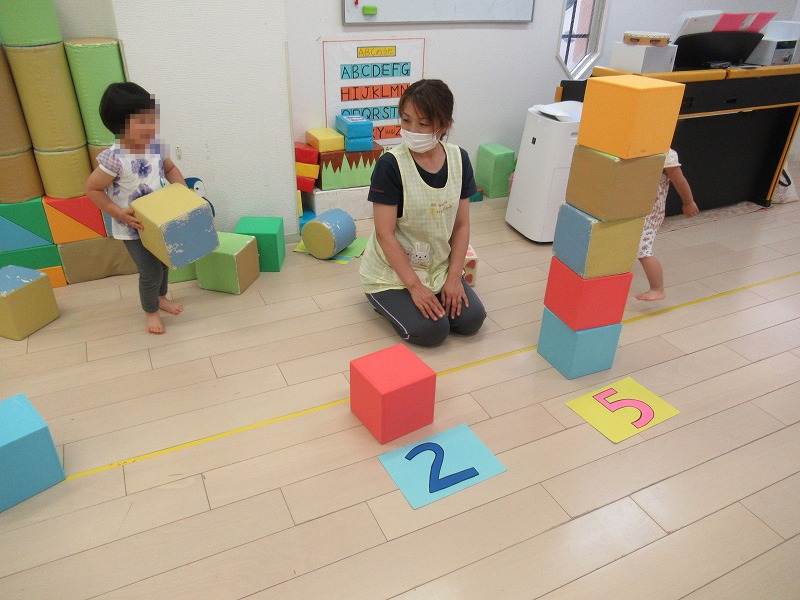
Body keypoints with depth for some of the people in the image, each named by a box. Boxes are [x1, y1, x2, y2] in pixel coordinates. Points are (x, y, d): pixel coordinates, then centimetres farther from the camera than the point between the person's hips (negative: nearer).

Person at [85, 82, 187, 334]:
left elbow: (170, 169, 10)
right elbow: (93, 189, -17)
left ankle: (161, 297, 49)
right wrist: (119, 214, -22)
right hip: (132, 228, -6)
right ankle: (151, 311, 26)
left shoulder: (155, 147, -10)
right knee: (151, 272, -1)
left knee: (163, 262, 22)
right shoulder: (115, 158, -27)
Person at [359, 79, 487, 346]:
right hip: (393, 272, -5)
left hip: (438, 267, 5)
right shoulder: (390, 164, -20)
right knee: (432, 329, -19)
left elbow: (461, 225, 0)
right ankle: (386, 300, 11)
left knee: (471, 319, -7)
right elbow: (385, 234, -19)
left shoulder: (459, 159, -5)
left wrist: (454, 277, -8)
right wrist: (415, 285, -20)